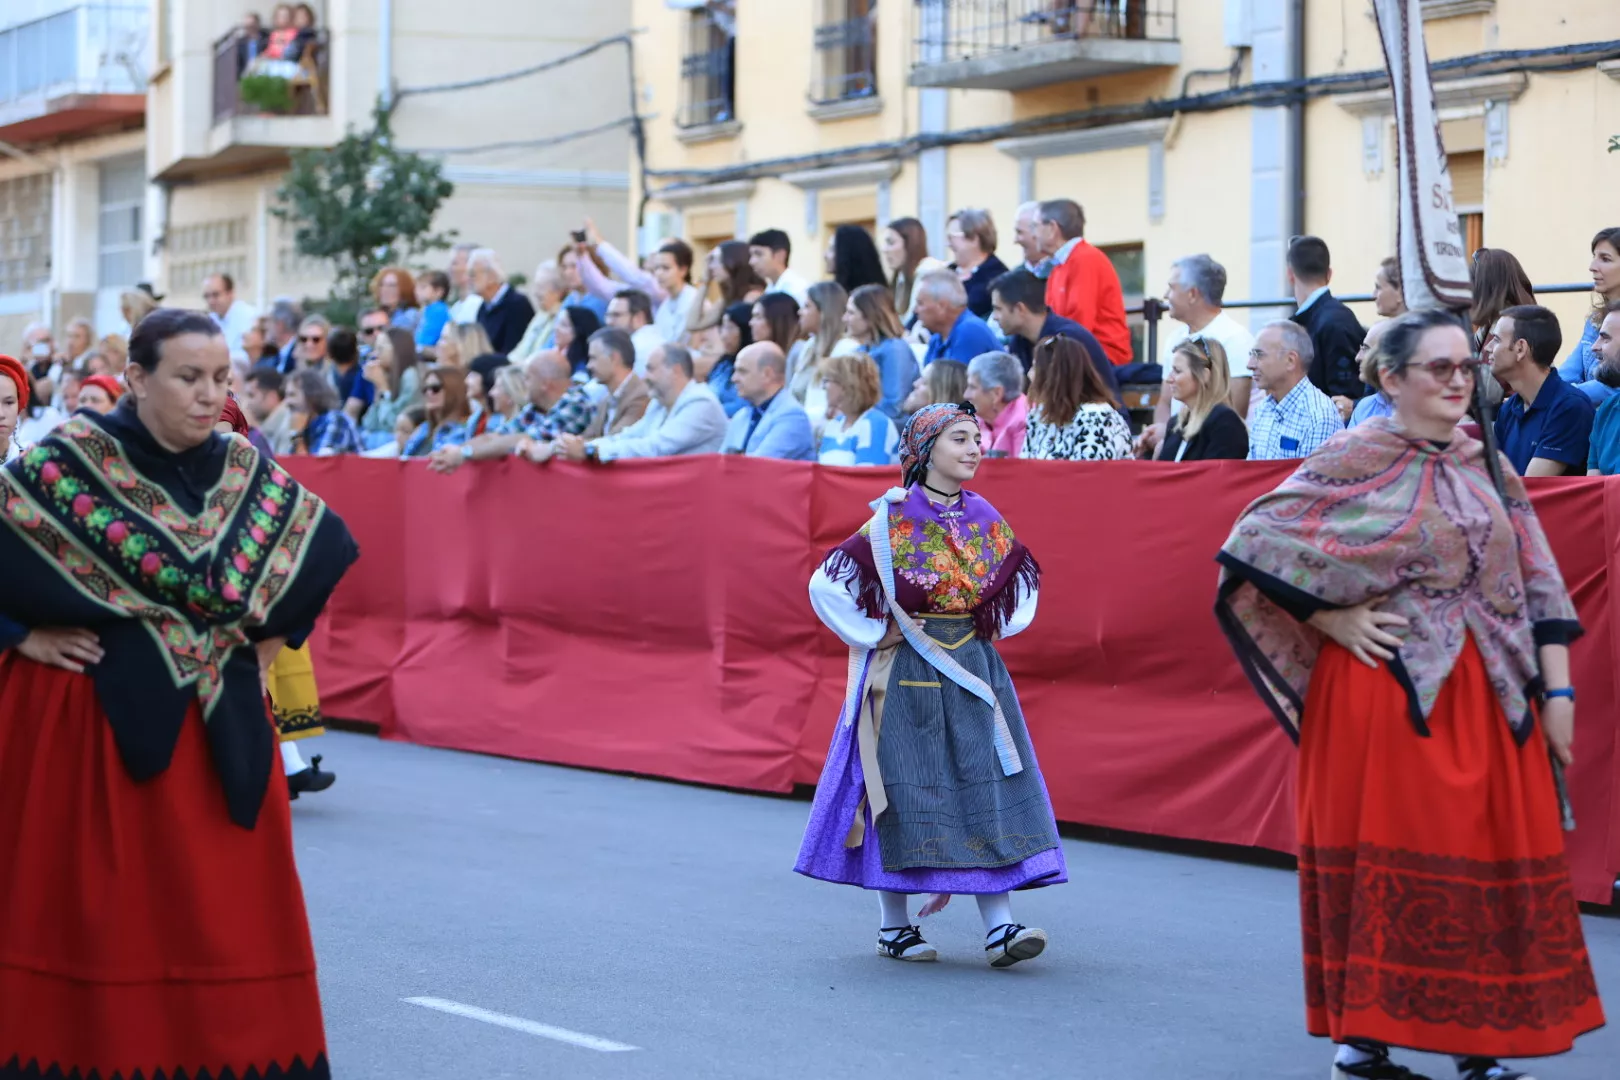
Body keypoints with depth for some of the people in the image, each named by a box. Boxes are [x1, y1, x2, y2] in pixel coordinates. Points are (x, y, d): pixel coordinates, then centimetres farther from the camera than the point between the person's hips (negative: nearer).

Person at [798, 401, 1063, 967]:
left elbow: (1024, 583, 21)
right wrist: (875, 637, -8)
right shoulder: (892, 521, -9)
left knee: (987, 790, -3)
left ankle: (1000, 927, -5)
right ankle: (894, 926, 10)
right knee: (904, 792, -1)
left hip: (973, 671, 5)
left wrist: (997, 629, 9)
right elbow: (826, 586, -11)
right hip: (907, 676, -4)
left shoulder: (986, 520, 6)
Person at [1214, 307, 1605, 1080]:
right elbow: (1256, 542, -7)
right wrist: (1330, 620, -10)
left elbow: (1538, 586, 11)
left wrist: (1557, 690, 3)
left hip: (1491, 697, 5)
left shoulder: (1487, 467, 12)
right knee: (1384, 858, 0)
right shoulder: (1356, 460, -4)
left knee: (1489, 861, 5)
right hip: (1386, 692, -5)